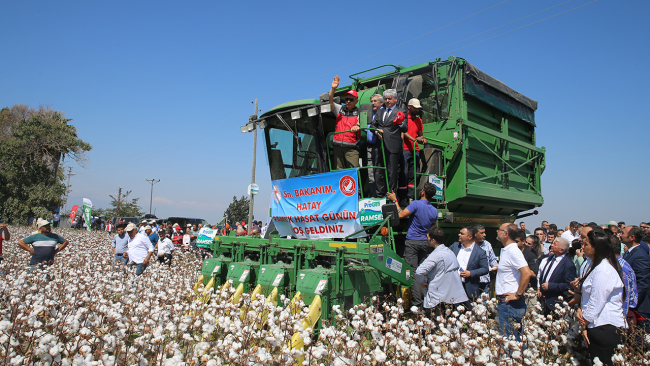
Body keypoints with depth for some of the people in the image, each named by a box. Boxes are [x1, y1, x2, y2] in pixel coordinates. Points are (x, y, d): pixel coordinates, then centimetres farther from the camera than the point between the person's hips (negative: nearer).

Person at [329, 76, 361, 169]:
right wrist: (333, 89, -10)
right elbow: (330, 101, 6)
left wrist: (357, 126, -29)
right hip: (338, 146, 3)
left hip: (351, 147, -3)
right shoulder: (340, 109, 16)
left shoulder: (359, 113, 9)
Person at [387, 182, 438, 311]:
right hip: (425, 243, 6)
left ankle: (417, 302, -5)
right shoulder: (434, 211, 8)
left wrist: (395, 200, -5)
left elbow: (401, 215, -16)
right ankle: (426, 299, 15)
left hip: (412, 242, -6)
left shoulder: (417, 204, -14)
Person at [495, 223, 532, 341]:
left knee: (510, 339, -3)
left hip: (510, 303, -10)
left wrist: (518, 295, -20)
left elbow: (527, 273, -27)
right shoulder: (506, 250, 12)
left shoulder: (513, 251, -17)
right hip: (504, 301, 10)